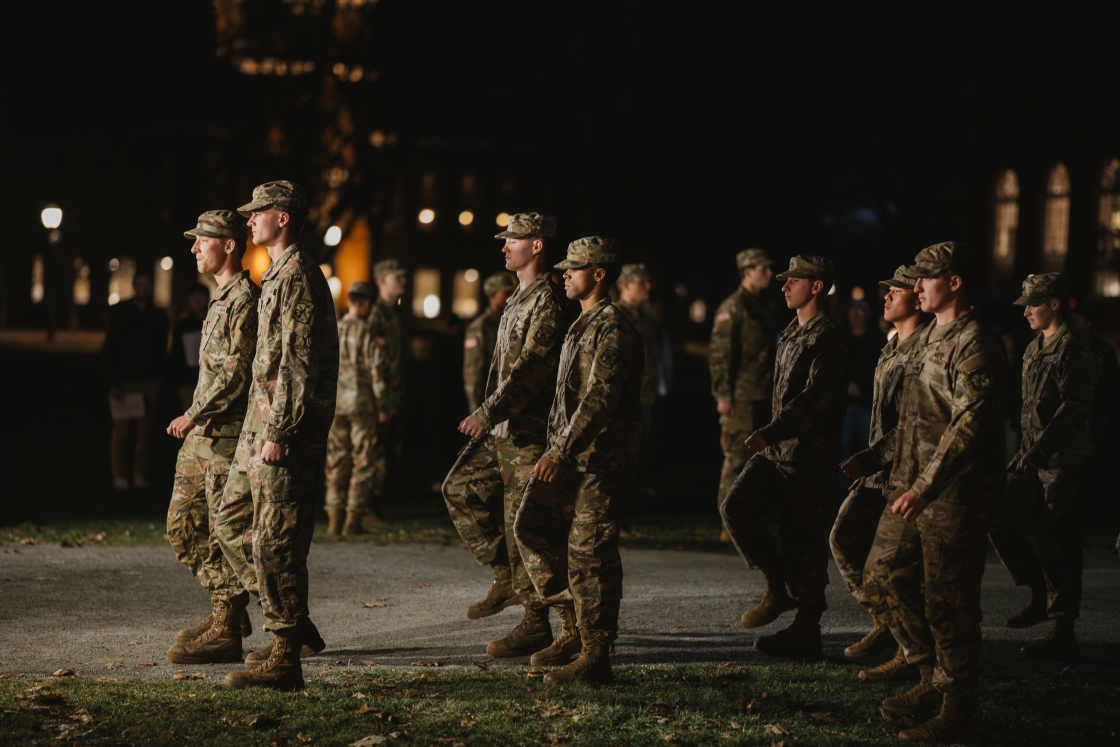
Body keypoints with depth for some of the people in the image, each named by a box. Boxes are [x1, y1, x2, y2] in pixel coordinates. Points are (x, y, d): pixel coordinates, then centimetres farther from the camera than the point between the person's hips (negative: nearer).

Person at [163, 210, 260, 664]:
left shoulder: (245, 300, -14)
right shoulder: (222, 298, 18)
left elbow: (236, 373, -21)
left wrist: (193, 416, -17)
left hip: (226, 435, -10)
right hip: (201, 436, 10)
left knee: (223, 534, -5)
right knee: (182, 526, 12)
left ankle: (226, 632, 0)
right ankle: (226, 612, 22)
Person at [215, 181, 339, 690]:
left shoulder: (298, 277, -14)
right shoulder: (277, 275, 18)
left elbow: (299, 363, -21)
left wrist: (278, 433, -22)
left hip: (287, 434, -11)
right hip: (264, 425, 11)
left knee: (276, 542, -7)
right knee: (233, 520, 15)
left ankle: (286, 658, -1)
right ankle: (294, 626, 20)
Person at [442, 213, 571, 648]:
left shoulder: (547, 302, -16)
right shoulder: (520, 298, 16)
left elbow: (531, 368, -25)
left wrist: (487, 414, -28)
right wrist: (489, 416, 21)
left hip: (528, 433, -10)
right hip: (501, 430, 10)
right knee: (460, 488, 13)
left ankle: (536, 625, 0)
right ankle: (507, 579, 20)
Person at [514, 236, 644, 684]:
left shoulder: (613, 330, -14)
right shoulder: (582, 326, 18)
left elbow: (600, 400, -23)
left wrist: (561, 452, -26)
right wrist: (557, 450, 20)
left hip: (602, 459, -10)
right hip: (571, 454, 10)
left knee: (589, 551, -7)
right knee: (531, 527, 7)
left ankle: (596, 656, -1)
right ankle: (575, 625, 16)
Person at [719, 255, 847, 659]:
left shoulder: (827, 339, -13)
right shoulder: (792, 334, 17)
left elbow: (813, 400, -24)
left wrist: (770, 432, -34)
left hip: (809, 458, -8)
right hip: (776, 451, 8)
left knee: (803, 543, -3)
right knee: (735, 506, -8)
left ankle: (806, 633, 7)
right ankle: (777, 589, 5)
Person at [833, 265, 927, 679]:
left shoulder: (924, 350, -15)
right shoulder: (892, 347, 17)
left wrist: (876, 456, -24)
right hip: (879, 469, 10)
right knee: (844, 537, 8)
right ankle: (884, 623, 20)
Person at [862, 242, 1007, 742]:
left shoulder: (975, 346, -15)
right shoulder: (929, 339, 15)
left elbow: (969, 424, -23)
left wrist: (927, 487, -26)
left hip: (954, 495, -9)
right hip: (912, 486, 9)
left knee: (947, 600, -3)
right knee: (882, 576, 11)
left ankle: (956, 707, 8)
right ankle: (933, 675, 23)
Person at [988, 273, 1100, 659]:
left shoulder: (1076, 351, -12)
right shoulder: (1034, 350, 15)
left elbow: (1073, 410, -19)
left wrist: (1039, 451, -22)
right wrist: (1027, 451, 15)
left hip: (1064, 462, -9)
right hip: (1034, 457, 9)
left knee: (1057, 544, -5)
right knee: (1000, 521, 4)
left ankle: (1063, 634, 1)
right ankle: (1040, 594, 19)